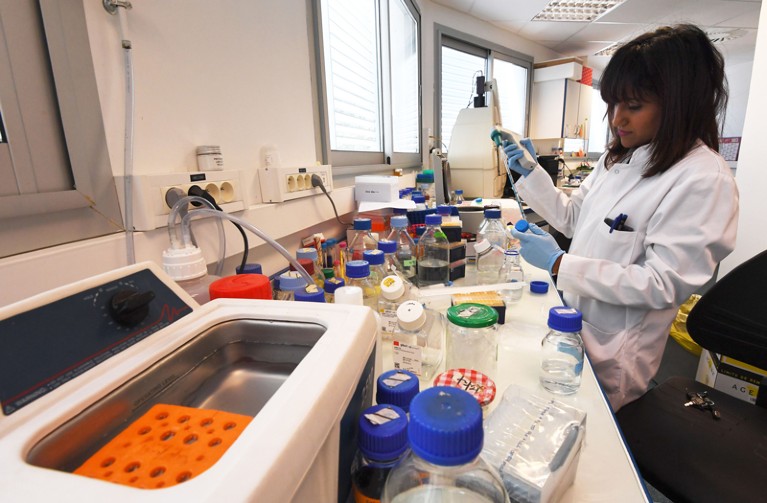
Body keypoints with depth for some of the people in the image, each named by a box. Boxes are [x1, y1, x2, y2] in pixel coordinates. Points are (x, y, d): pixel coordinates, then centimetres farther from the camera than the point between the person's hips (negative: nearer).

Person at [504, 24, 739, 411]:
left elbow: (664, 284, -23)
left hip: (613, 350, -6)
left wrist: (559, 264, -28)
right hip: (571, 318, 6)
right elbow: (573, 218, 10)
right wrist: (531, 172, -2)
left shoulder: (704, 180, -20)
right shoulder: (617, 158, 3)